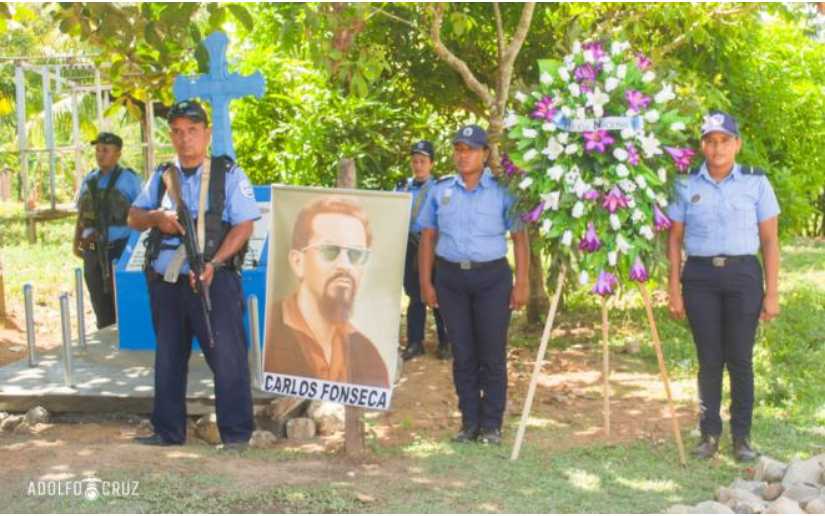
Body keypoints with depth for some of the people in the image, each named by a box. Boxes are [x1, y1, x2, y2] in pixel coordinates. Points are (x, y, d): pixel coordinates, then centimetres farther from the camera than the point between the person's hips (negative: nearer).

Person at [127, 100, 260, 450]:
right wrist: (156, 218, -9)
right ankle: (168, 431, 23)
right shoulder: (162, 177, 12)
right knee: (168, 358, 12)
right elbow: (133, 217, 15)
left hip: (212, 280, -5)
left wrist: (214, 264, -20)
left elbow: (244, 225, -8)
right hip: (166, 283, 5)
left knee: (226, 356, -5)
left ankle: (236, 433, 2)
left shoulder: (228, 175, -2)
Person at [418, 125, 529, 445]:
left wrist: (522, 283, -6)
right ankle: (469, 422, 16)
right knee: (463, 355, 7)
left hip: (492, 277, -2)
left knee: (492, 355, 1)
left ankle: (491, 425, 11)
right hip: (451, 278, 3)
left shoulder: (502, 191, -1)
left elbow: (519, 238, 0)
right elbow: (428, 238, 9)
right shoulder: (440, 191, 7)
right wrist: (426, 282, 3)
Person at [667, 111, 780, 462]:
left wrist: (772, 292, -3)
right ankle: (709, 433, 14)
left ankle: (741, 436, 10)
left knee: (740, 358, 0)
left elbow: (769, 240, 2)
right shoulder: (686, 185, 3)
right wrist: (674, 289, 1)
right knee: (709, 360, 4)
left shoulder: (756, 182, 1)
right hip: (700, 276, 1)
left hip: (742, 274, -1)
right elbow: (675, 239, 7)